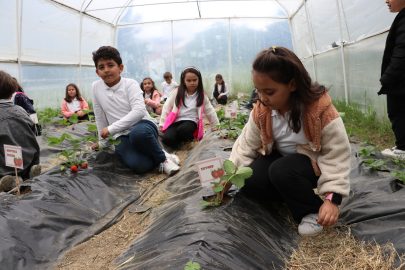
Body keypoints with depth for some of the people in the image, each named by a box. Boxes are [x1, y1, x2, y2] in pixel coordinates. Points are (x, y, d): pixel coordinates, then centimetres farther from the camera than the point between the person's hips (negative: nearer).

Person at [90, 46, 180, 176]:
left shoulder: (130, 84, -6)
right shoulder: (96, 87, 4)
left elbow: (139, 111, -21)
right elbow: (100, 117, 13)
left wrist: (111, 128, -22)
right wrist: (103, 142, 19)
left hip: (143, 125, -1)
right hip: (122, 136, 2)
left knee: (138, 133, -41)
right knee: (138, 165, -31)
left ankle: (162, 158, -14)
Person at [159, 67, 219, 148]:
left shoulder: (202, 96, 7)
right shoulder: (177, 92, 3)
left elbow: (210, 112, 14)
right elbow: (167, 108, 8)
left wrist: (216, 128, 17)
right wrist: (162, 124, 8)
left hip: (190, 121, 0)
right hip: (175, 121, 1)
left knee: (182, 130, -37)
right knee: (167, 139, -29)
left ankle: (189, 138, -1)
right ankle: (181, 141, 3)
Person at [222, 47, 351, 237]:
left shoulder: (320, 108, -26)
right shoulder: (261, 110, -11)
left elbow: (337, 153, -21)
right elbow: (246, 144, -5)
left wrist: (332, 198, -28)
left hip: (312, 160, -4)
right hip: (278, 155, 5)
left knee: (282, 171, -36)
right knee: (249, 182, -21)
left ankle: (312, 211, -9)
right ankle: (295, 193, 2)